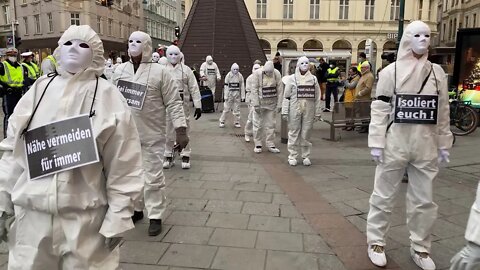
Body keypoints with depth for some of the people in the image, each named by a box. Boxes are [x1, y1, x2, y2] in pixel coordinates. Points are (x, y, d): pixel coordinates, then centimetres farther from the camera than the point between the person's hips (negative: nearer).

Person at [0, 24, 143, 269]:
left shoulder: (108, 97, -6)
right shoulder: (39, 90, 4)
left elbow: (123, 168, -7)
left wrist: (117, 219, -8)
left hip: (86, 217, -3)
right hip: (32, 215, 3)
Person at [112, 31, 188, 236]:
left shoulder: (159, 72, -7)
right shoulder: (119, 71, 7)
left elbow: (174, 103, -9)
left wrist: (181, 130, -15)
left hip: (151, 135, -5)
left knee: (153, 177, 1)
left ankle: (155, 216, 15)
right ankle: (136, 209, 35)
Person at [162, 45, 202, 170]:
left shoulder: (186, 70, 1)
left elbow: (194, 88, -2)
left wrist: (198, 105, -7)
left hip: (183, 104, -1)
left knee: (184, 130, 5)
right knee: (168, 131, 8)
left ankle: (185, 156, 16)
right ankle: (168, 156, 20)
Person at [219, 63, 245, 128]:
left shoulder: (240, 76, 1)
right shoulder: (228, 76, -4)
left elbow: (242, 86, 4)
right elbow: (226, 86, -3)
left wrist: (242, 96, 2)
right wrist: (225, 96, -6)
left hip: (237, 95, 2)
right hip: (230, 94, -2)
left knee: (237, 109, 7)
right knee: (226, 108, -1)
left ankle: (237, 122, 18)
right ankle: (222, 122, 9)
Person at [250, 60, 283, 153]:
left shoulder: (277, 74, -6)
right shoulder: (257, 73, -12)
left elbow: (280, 90, -3)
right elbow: (254, 89, -11)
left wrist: (279, 104, -5)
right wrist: (256, 104, -14)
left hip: (271, 103, 2)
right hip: (260, 102, -2)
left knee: (271, 125, 8)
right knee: (258, 124, 3)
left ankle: (270, 144, 17)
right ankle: (258, 145, 15)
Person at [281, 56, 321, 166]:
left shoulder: (313, 79, 10)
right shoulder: (292, 79, 4)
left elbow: (317, 97, 10)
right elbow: (286, 96, 2)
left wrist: (317, 112, 6)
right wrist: (285, 111, -4)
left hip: (309, 110, 2)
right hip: (295, 109, -1)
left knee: (306, 133, 5)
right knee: (294, 132, 1)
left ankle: (306, 156, 16)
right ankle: (292, 156, 10)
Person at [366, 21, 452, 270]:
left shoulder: (437, 72, 7)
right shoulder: (391, 71, -4)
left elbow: (443, 112, 10)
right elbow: (380, 109, -5)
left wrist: (443, 144, 8)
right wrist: (376, 143, -10)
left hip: (426, 147, 4)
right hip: (394, 145, -3)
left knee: (424, 200, 11)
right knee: (384, 196, 7)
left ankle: (420, 248, 27)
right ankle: (376, 242, 22)